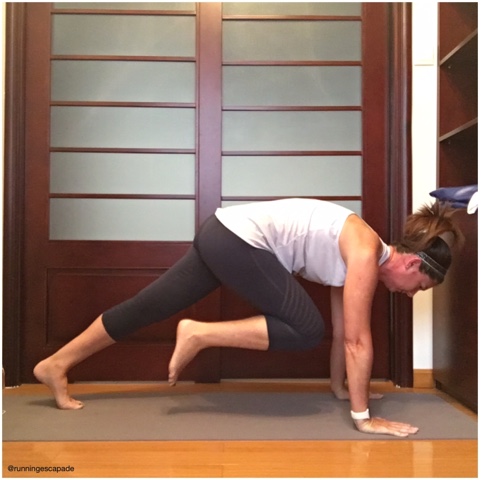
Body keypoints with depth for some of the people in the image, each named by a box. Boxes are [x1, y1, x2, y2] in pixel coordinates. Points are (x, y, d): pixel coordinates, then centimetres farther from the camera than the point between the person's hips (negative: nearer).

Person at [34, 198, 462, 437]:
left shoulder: (354, 253, 14)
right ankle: (200, 334, -5)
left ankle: (55, 366, 22)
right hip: (239, 238, -9)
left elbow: (343, 329, 21)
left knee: (150, 306, 13)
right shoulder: (366, 254, -11)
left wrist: (342, 388, 27)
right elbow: (357, 340, -13)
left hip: (225, 234, 9)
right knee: (306, 330, -7)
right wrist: (363, 415, -8)